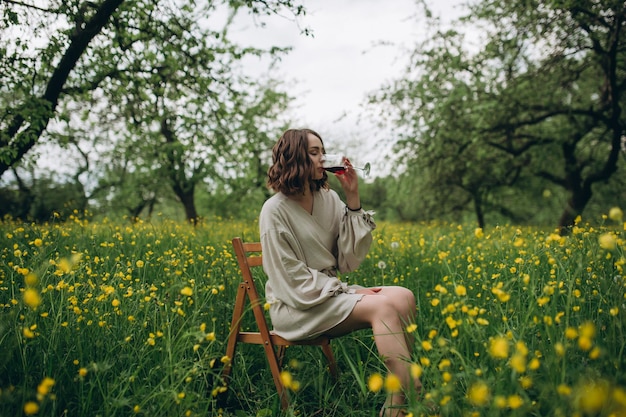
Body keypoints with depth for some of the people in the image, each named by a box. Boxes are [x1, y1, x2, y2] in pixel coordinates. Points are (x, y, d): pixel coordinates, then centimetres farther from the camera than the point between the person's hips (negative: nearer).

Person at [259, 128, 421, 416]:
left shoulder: (329, 199, 5)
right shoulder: (275, 211, -11)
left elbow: (349, 260, -3)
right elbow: (294, 282, -13)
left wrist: (353, 200, -8)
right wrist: (351, 293, -16)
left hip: (332, 293, 6)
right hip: (297, 306, -6)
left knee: (403, 297, -18)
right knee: (384, 306, -26)